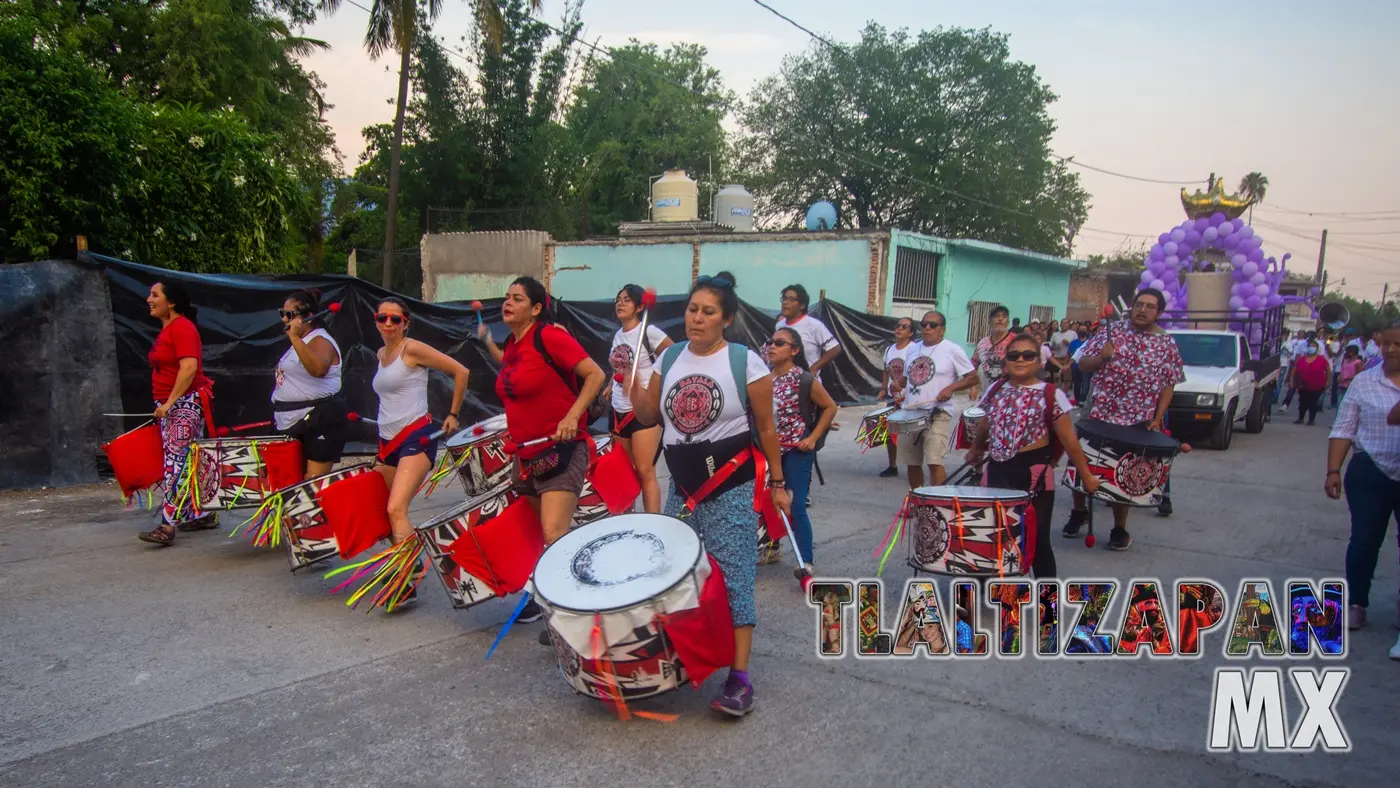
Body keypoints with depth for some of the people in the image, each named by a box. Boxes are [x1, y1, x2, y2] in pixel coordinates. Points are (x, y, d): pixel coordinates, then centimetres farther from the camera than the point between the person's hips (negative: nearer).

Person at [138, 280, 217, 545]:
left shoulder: (182, 327, -13)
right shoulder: (166, 329, 18)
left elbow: (189, 367, -23)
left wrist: (169, 402, -23)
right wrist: (163, 405, 19)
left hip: (186, 404, -10)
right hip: (169, 406, 10)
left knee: (175, 462, -15)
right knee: (189, 463, 12)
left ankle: (168, 525, -19)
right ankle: (205, 515, 20)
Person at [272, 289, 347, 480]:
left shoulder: (320, 341, -12)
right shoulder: (301, 342, 19)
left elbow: (318, 369, -36)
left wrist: (295, 338, -35)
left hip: (320, 423, -11)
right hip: (295, 425, 11)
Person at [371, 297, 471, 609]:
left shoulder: (412, 349, -7)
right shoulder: (381, 354, 15)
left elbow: (460, 371, -8)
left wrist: (454, 414, -1)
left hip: (416, 437, -8)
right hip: (387, 441, 8)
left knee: (396, 508, -22)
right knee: (385, 512, 8)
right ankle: (409, 567, 24)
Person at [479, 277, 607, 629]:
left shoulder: (550, 336, -15)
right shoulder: (512, 345, 9)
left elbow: (595, 375, -19)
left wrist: (572, 416, -27)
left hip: (561, 450, -9)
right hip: (527, 454, 9)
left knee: (554, 535, -19)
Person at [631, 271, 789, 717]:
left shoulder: (746, 362, -9)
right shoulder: (669, 358, 5)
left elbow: (766, 429, -3)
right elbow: (648, 415, 11)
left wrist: (778, 483, -1)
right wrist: (630, 378, -6)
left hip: (731, 485, -5)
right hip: (683, 485, 6)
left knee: (732, 576, -7)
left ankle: (739, 679, -4)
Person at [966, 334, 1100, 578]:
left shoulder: (1050, 395, -7)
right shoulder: (996, 389, 7)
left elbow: (1068, 439, -7)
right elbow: (985, 425, 24)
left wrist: (1086, 475, -6)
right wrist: (976, 451, 36)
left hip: (1034, 472, -4)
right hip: (997, 470, 4)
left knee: (1037, 540, 2)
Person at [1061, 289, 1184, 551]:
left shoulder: (1166, 343, 1)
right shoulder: (1112, 331, 1)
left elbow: (1168, 385, 4)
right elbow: (1083, 364, 1)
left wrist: (1157, 418, -5)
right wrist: (1102, 357, -19)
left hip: (1137, 423, -1)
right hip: (1097, 415, 1)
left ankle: (1119, 529, 20)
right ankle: (1079, 511, 31)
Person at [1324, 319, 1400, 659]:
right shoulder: (1364, 382, 0)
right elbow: (1342, 430, 0)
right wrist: (1333, 471, -5)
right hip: (1370, 474, 0)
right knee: (1364, 540, 6)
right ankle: (1356, 604, 19)